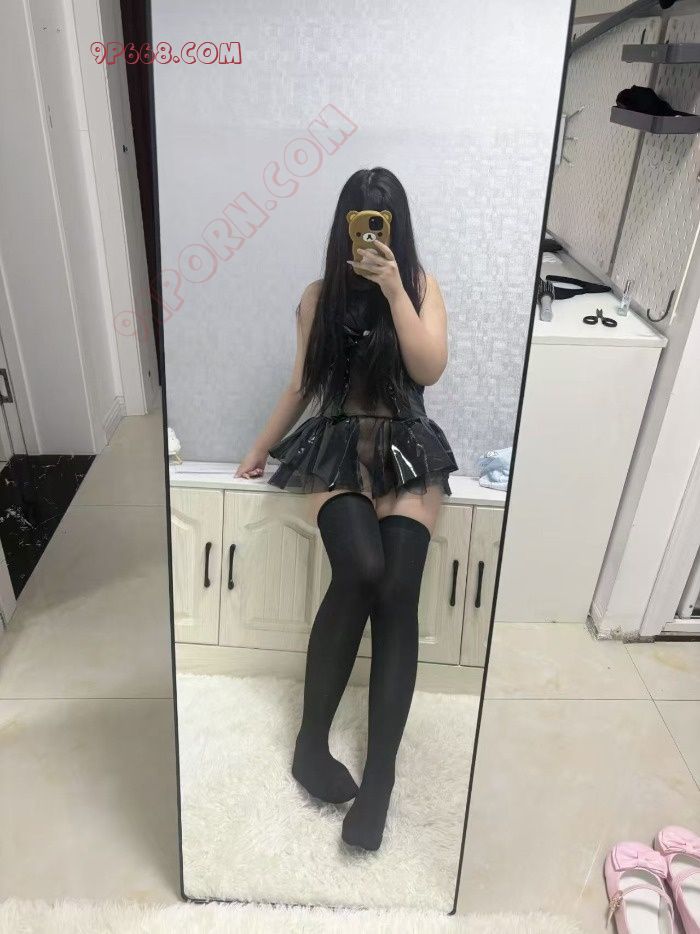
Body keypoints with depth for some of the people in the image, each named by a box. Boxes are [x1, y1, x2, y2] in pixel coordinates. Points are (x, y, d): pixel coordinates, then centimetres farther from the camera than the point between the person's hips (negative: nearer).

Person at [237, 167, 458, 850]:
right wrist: (259, 449, 20)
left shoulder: (421, 287, 8)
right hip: (339, 447, 0)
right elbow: (303, 385, 17)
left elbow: (429, 370, -9)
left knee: (398, 589, -24)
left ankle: (379, 774, -17)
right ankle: (311, 740, -12)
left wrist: (392, 288, -14)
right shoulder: (319, 297, 10)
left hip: (408, 448, 0)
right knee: (361, 569, -30)